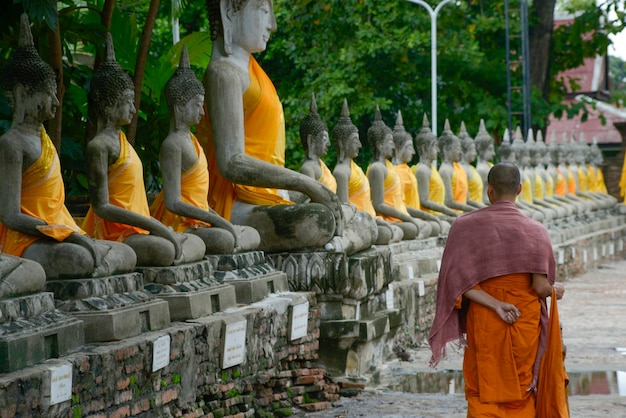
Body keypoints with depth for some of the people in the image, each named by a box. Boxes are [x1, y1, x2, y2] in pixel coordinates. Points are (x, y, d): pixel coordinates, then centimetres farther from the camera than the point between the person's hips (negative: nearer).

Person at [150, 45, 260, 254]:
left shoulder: (190, 139, 17)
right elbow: (174, 203, -23)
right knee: (223, 240, -34)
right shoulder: (172, 145, -14)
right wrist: (217, 221, -25)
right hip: (178, 224, -11)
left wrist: (223, 222, 11)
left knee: (252, 235, 8)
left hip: (198, 220, 11)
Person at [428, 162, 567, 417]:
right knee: (521, 395, 12)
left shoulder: (465, 226, -6)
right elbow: (541, 288, -12)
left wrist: (495, 305, -15)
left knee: (483, 396, 9)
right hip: (525, 326, 0)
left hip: (483, 322, 0)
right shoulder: (535, 231, -8)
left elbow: (457, 281, -14)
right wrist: (555, 292, 9)